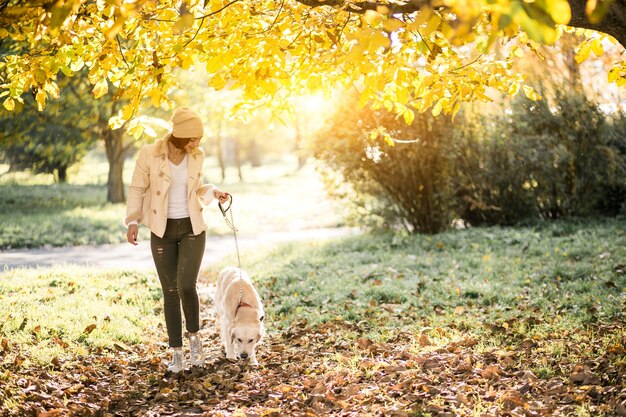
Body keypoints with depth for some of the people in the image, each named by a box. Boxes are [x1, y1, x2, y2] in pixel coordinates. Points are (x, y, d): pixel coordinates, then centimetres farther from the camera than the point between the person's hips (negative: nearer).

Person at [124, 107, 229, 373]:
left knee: (186, 286, -17)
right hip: (163, 231, -1)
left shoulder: (197, 156, -2)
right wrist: (132, 222, -14)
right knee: (170, 292, 2)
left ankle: (194, 334, 10)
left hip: (192, 228, 1)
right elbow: (137, 189, -3)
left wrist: (213, 193, -4)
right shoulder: (149, 154, -12)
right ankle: (177, 353, 14)